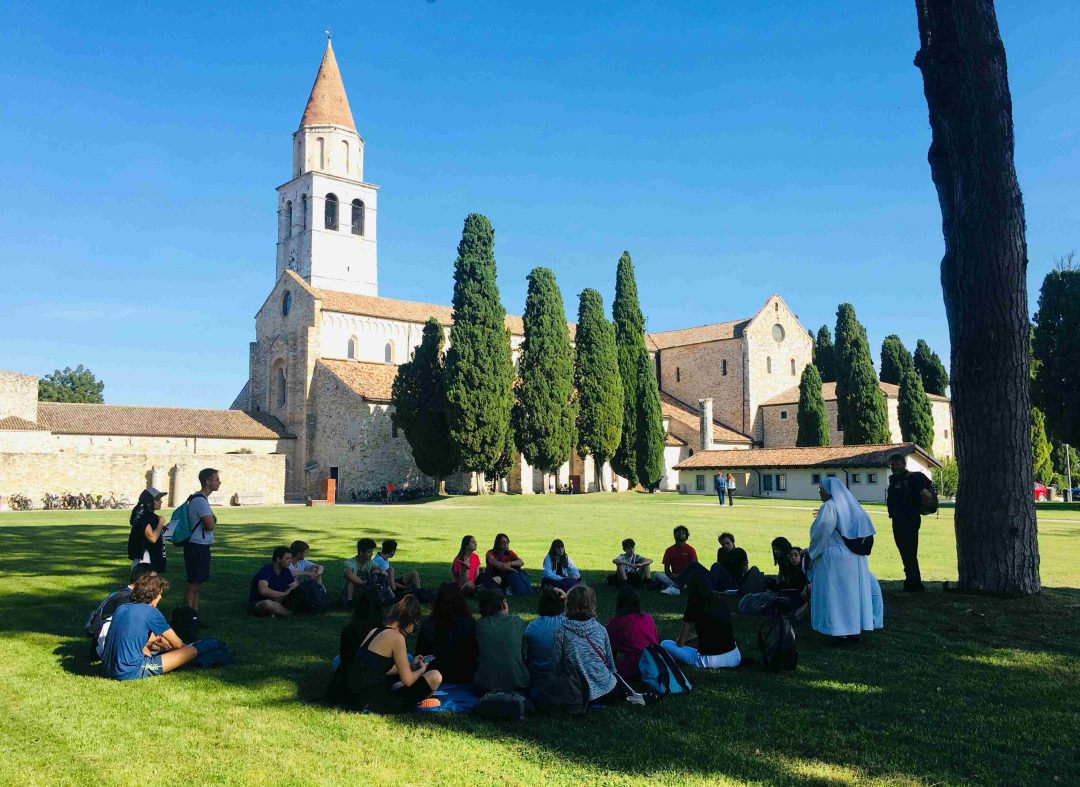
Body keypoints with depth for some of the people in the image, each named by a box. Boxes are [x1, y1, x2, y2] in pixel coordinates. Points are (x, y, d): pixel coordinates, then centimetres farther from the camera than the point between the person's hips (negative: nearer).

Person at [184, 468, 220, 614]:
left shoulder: (200, 498, 15)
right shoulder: (201, 500, -18)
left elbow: (211, 520, 19)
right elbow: (211, 525, -22)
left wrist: (212, 520, -1)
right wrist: (212, 522, -1)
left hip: (199, 547, 10)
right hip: (198, 547, -10)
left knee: (196, 583, 16)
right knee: (194, 584, -4)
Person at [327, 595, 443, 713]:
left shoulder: (374, 631, 12)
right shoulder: (396, 637, -13)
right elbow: (407, 680, -10)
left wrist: (411, 666, 28)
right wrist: (422, 670, 11)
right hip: (373, 704, -9)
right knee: (435, 677, -9)